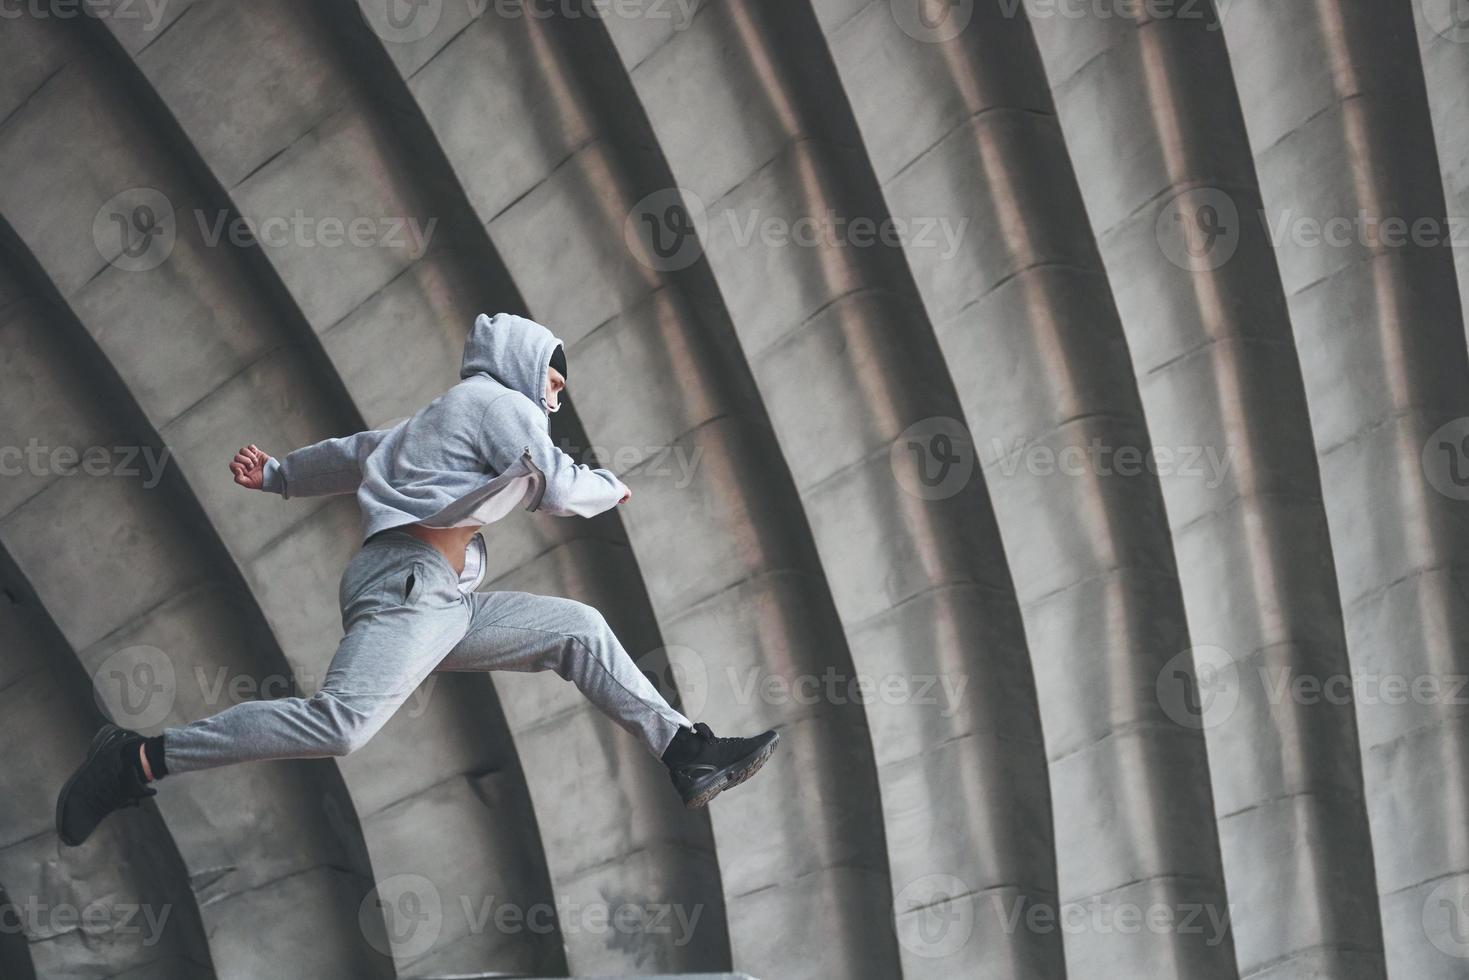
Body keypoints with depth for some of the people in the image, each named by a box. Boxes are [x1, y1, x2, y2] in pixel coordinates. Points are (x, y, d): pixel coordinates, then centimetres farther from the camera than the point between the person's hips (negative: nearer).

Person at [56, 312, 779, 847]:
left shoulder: (442, 414, 28)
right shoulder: (500, 401, 1)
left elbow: (358, 450, 35)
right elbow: (559, 489, -6)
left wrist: (280, 476, 44)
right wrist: (611, 487, 13)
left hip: (444, 603, 11)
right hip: (407, 582, -11)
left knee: (580, 629, 9)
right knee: (343, 722, -29)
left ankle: (687, 756, 3)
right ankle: (139, 761, -24)